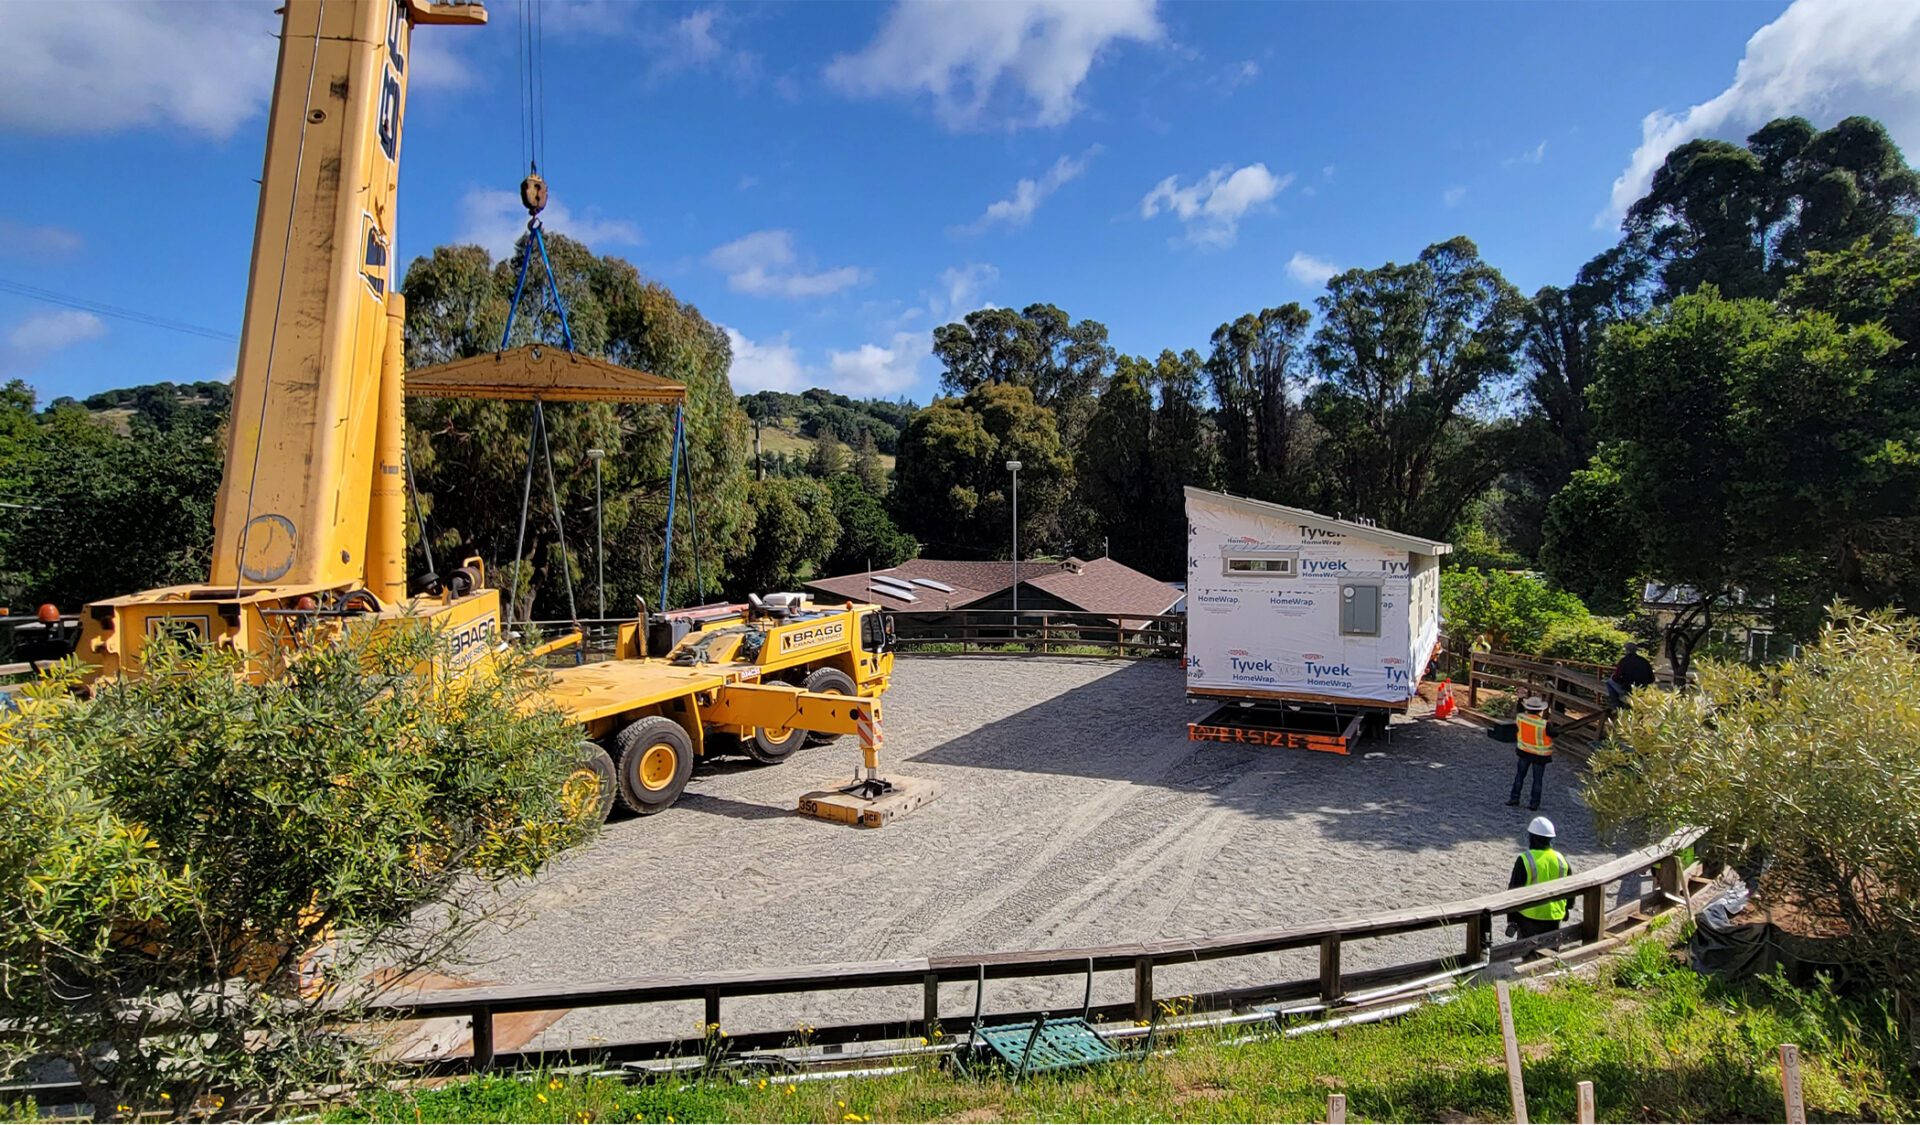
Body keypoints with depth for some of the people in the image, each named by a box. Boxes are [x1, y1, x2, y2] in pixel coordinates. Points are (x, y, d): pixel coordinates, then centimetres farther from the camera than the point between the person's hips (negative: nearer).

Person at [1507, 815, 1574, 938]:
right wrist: (1565, 910, 27)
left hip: (1530, 916, -4)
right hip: (1554, 916, 5)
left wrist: (1511, 919, -5)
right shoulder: (1561, 859, 0)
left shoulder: (1524, 860, -16)